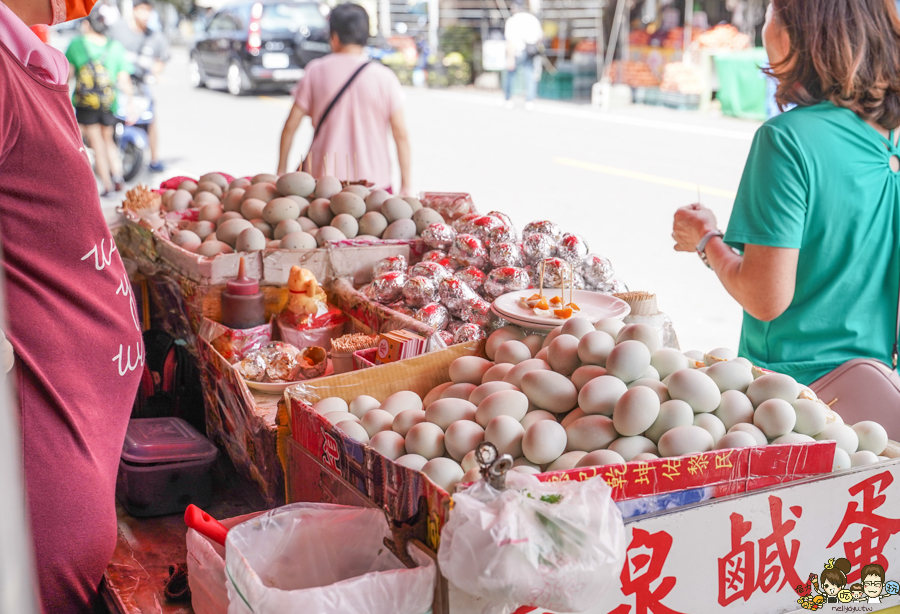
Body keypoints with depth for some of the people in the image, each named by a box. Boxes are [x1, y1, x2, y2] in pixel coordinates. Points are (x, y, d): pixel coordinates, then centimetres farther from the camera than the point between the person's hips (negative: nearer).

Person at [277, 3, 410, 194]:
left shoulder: (316, 71, 2)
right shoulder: (384, 77, -2)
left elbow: (290, 126, 5)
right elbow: (401, 135, -2)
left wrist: (281, 171, 15)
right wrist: (406, 185, 4)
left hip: (323, 178, 1)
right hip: (373, 182, -1)